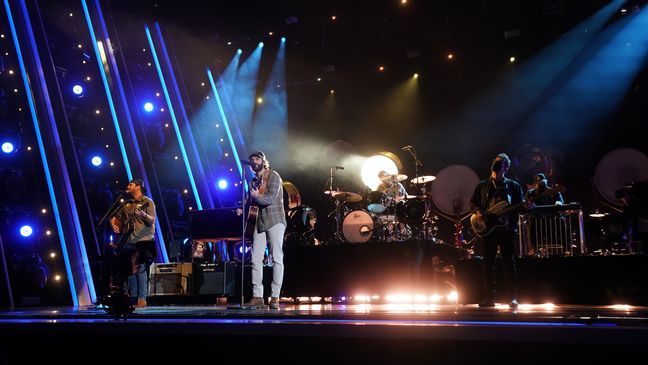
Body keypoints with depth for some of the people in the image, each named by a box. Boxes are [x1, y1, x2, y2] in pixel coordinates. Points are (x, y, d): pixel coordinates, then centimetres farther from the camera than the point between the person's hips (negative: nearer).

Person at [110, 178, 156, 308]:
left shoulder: (147, 202, 0)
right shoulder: (127, 204, 18)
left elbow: (152, 221, -11)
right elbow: (114, 217, 25)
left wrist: (143, 215, -31)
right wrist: (113, 224, 3)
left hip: (143, 240, -6)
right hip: (127, 241, 6)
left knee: (139, 268, -13)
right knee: (129, 269, 3)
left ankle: (142, 299, -12)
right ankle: (133, 298, 10)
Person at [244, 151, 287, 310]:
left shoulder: (273, 176, -1)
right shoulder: (253, 181, 18)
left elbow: (272, 198, -14)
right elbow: (252, 203, 19)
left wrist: (258, 197, -27)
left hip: (275, 221, -6)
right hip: (260, 223, 6)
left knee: (277, 258, -7)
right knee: (256, 259, -2)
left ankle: (275, 297, -7)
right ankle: (257, 297, 1)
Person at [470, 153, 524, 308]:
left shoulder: (513, 186, 11)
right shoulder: (482, 185, 15)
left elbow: (520, 206, 9)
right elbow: (473, 201, 14)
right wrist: (478, 211, -6)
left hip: (507, 229, -2)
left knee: (509, 263, -3)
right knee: (488, 263, 1)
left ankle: (513, 298, 1)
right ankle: (489, 298, 7)